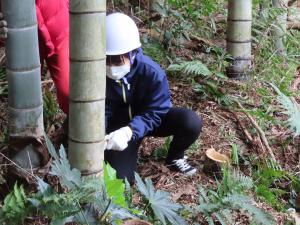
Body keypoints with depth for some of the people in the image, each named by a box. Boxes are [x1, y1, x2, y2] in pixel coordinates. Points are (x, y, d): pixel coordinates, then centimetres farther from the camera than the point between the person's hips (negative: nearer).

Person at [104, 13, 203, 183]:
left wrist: (130, 132, -44)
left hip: (150, 119, 0)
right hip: (119, 124, 1)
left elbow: (154, 113, -25)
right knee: (121, 177, -17)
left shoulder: (152, 72, -29)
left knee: (192, 122, -28)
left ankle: (175, 158, 5)